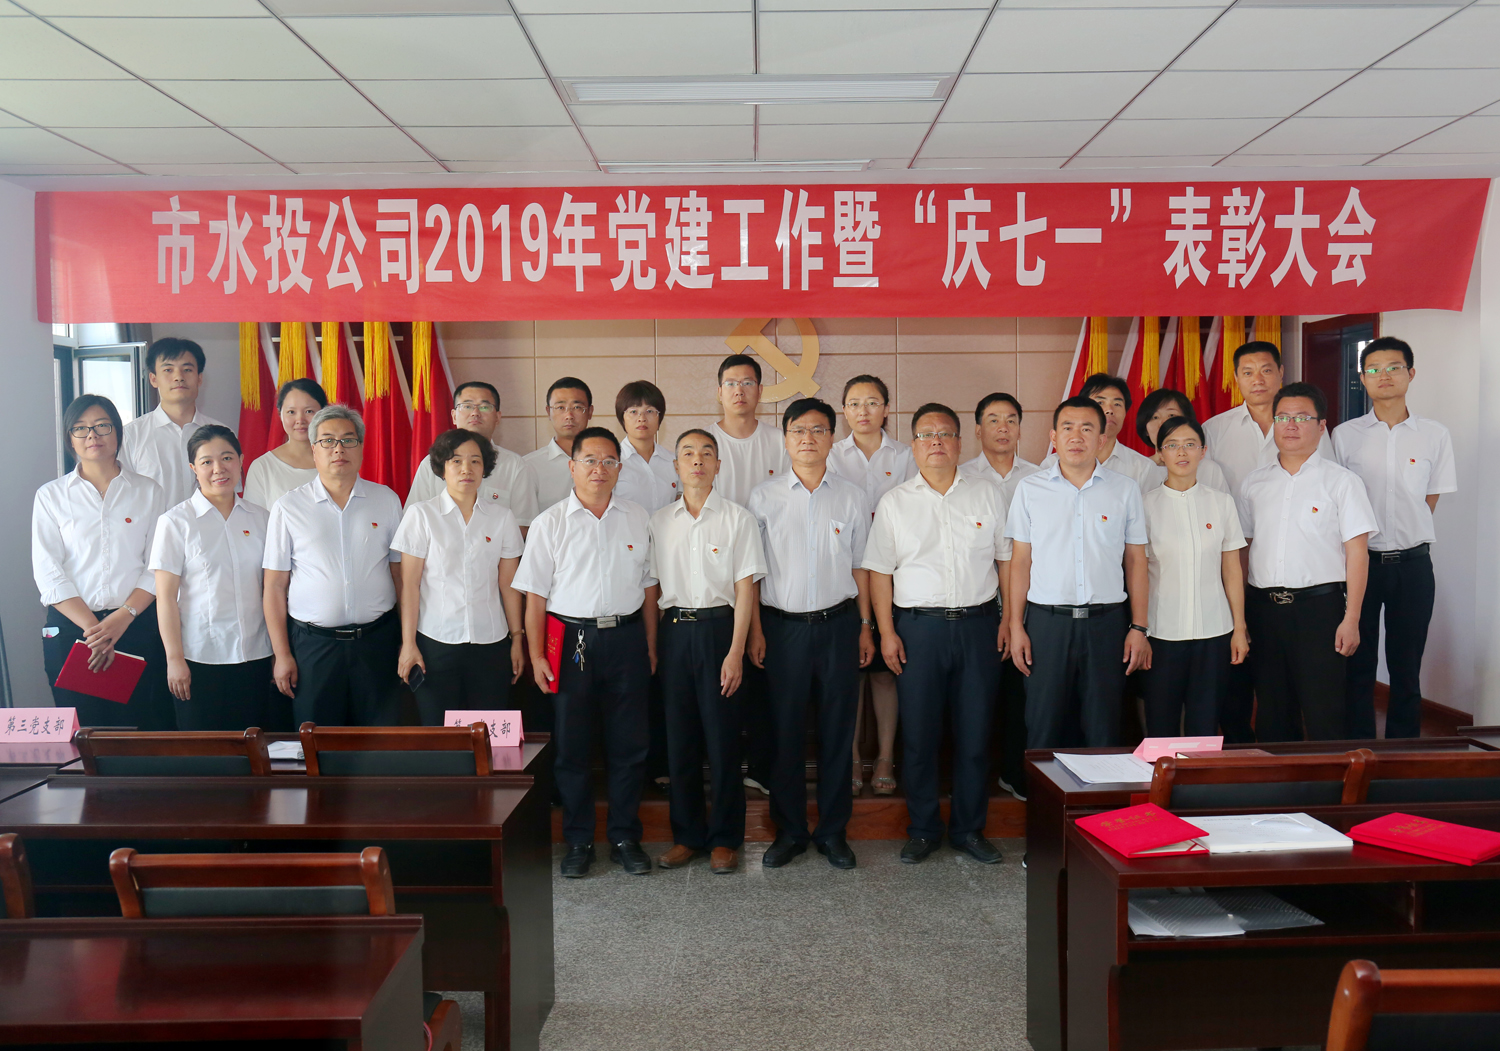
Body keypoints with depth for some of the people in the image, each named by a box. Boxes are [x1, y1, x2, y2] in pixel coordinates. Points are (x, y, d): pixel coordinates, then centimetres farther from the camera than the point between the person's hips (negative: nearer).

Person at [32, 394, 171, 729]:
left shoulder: (147, 491, 8)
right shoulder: (51, 495, 7)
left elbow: (157, 566, 2)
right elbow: (48, 573, 0)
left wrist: (123, 618, -11)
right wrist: (92, 627, -10)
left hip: (138, 624, 0)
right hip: (72, 630, 0)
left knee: (146, 727, -1)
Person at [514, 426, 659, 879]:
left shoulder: (638, 519, 8)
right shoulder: (550, 523, 1)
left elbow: (649, 589, 12)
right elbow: (535, 595, 0)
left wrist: (650, 648, 10)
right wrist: (537, 656, -5)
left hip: (626, 639, 2)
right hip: (571, 640, -2)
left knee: (628, 744, 7)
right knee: (572, 746, 5)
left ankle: (625, 838, 21)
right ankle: (578, 842, 19)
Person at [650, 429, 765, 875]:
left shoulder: (737, 518, 0)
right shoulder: (659, 521, 10)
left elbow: (745, 588, -4)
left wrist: (735, 651, -11)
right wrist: (651, 645, 4)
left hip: (719, 626, -3)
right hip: (673, 631, 3)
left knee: (722, 737, 1)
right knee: (680, 737, 7)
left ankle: (725, 838, 14)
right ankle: (687, 834, 20)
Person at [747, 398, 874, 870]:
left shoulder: (852, 497, 5)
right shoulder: (764, 497, 1)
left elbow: (860, 566, 10)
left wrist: (865, 626, 8)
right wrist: (755, 630, -1)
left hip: (838, 623, 1)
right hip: (782, 624, -1)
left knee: (838, 729, 6)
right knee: (785, 730, 5)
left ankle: (832, 831, 21)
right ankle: (789, 831, 20)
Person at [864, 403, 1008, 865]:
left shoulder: (987, 493, 8)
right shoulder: (894, 502, 7)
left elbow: (1007, 559, 9)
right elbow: (879, 571, 5)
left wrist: (1009, 620, 3)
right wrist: (887, 632, -3)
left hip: (977, 624, 1)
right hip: (917, 626, 0)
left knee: (975, 732, 5)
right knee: (919, 733, 3)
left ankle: (969, 829, 20)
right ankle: (923, 829, 19)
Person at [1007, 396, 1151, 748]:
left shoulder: (1126, 489, 6)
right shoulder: (1030, 489, 5)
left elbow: (1135, 561, 8)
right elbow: (1020, 561, 6)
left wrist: (1139, 628, 3)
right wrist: (1016, 627, 1)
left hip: (1107, 622, 0)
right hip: (1047, 621, 0)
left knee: (1104, 730, 5)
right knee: (1044, 728, 4)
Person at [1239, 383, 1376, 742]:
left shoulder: (1342, 481, 0)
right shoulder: (1254, 483, 11)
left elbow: (1357, 551, -4)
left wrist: (1351, 619, -10)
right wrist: (1238, 613, 7)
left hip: (1319, 605, -4)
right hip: (1263, 605, 4)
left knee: (1323, 713, -3)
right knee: (1272, 712, 11)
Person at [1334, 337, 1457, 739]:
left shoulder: (1435, 435, 3)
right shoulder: (1344, 435, 1)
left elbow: (1431, 500, 10)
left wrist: (1403, 536, 4)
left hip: (1412, 563, 1)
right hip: (1359, 559, -1)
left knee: (1406, 665, 8)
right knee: (1358, 664, 4)